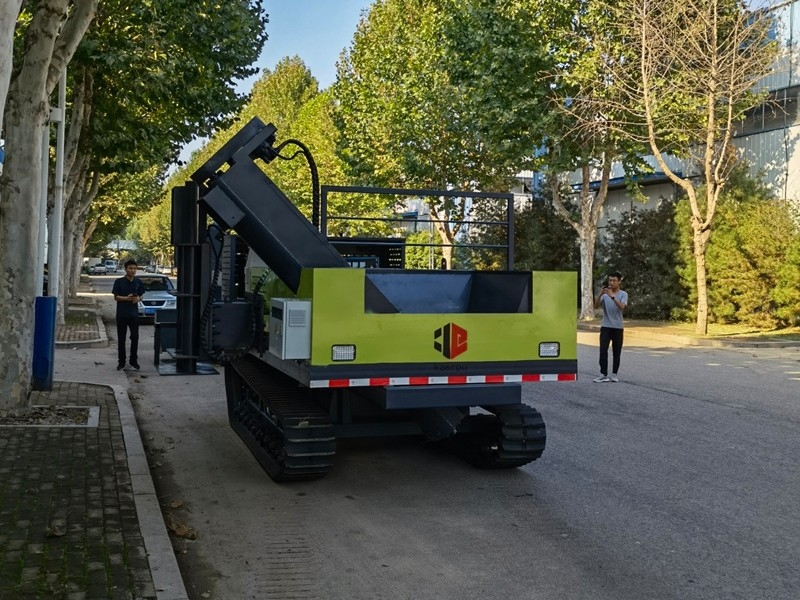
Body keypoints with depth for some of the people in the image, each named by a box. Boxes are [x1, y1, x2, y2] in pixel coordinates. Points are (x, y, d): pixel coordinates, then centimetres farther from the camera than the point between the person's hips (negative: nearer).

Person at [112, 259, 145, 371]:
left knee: (135, 337, 3)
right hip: (121, 314, -2)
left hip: (134, 314, 2)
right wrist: (127, 298, -20)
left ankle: (133, 361, 15)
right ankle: (121, 362, 13)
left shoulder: (138, 282, 4)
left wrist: (138, 299, -12)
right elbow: (116, 297, -4)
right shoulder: (119, 282, -5)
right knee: (121, 339, 4)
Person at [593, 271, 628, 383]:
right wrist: (600, 294, -24)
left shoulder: (623, 294, -2)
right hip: (605, 326, 1)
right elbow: (596, 306, -8)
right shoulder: (605, 293, 3)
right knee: (603, 350, -9)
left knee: (616, 352, 6)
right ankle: (603, 374, -9)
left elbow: (622, 306, -21)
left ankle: (614, 374, 15)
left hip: (618, 327, -1)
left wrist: (612, 296, -34)